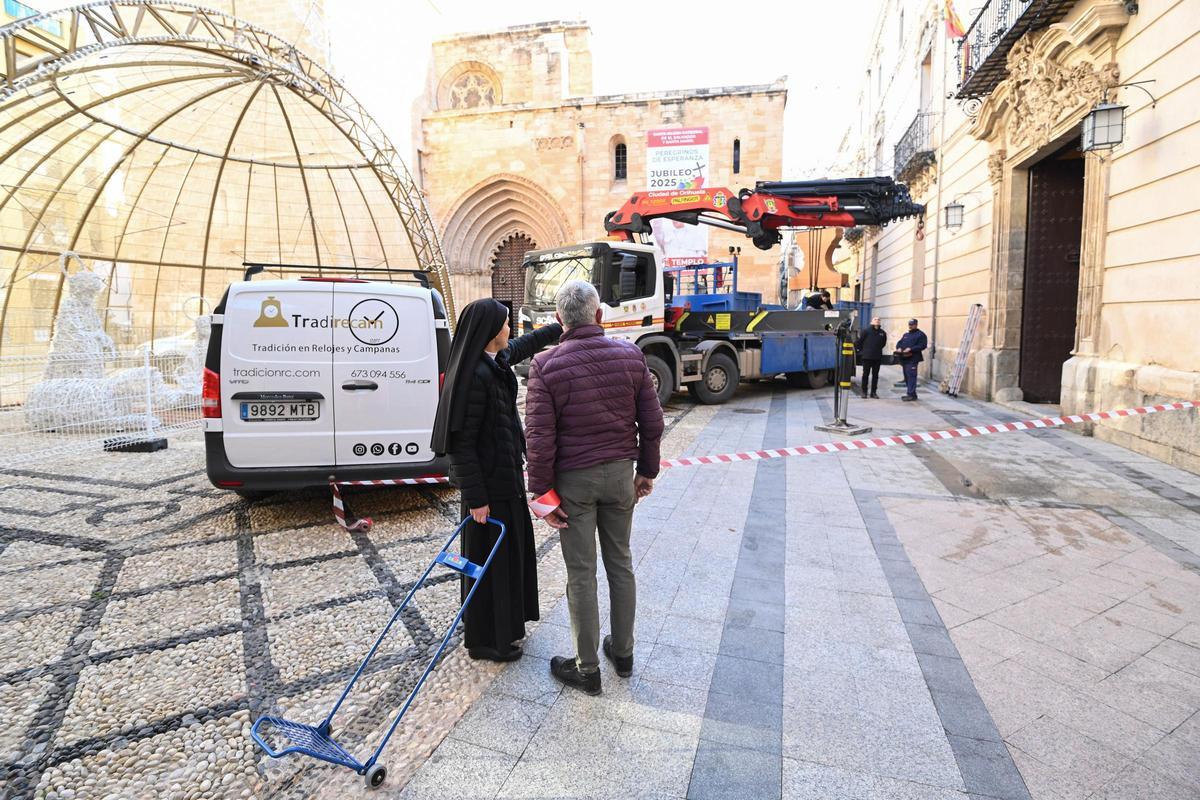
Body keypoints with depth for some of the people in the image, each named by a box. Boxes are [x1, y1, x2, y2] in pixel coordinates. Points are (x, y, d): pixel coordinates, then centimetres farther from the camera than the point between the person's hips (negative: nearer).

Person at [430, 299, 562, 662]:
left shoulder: (496, 359, 2)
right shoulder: (475, 375, -25)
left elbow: (525, 344, 25)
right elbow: (461, 441, -23)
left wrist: (562, 327, 33)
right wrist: (476, 497, -21)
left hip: (505, 472, 10)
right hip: (488, 481, -10)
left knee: (510, 547, 22)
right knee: (490, 556, 5)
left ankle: (506, 622, 42)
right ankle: (484, 639, 24)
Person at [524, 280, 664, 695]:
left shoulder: (546, 365, -13)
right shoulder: (631, 355, -3)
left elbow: (540, 438, -14)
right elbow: (652, 422, 0)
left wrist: (542, 492, -5)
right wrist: (646, 471, 11)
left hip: (573, 479, -3)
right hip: (620, 473, 4)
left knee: (581, 573, 8)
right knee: (620, 563, 18)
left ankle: (587, 668, 23)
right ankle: (623, 652, 34)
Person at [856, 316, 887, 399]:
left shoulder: (882, 332, 4)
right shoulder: (866, 330, -6)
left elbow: (883, 343, 18)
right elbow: (859, 341, -4)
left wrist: (878, 350, 16)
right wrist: (862, 350, 3)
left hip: (877, 357, 3)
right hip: (867, 357, -3)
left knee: (875, 375, 8)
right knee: (866, 374, 3)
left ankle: (873, 392, 15)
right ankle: (864, 392, 11)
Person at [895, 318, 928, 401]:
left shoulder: (920, 334, 0)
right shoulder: (906, 335, 24)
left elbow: (923, 345, -11)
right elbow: (899, 342, 22)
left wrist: (910, 349, -19)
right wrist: (899, 348, -2)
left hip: (912, 359, -8)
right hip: (904, 358, 8)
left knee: (911, 376, -14)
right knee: (906, 376, 10)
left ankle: (911, 394, -15)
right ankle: (911, 393, 17)